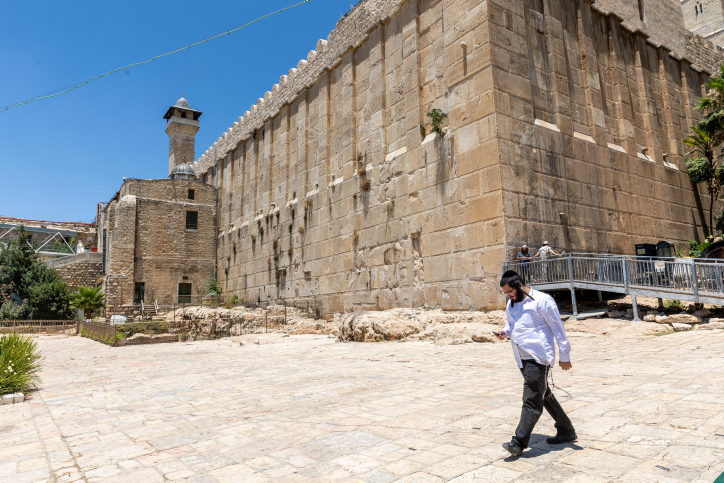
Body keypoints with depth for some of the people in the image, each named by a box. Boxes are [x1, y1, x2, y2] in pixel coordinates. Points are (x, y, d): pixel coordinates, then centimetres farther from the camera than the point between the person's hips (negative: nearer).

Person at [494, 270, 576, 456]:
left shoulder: (542, 301, -12)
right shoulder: (511, 304, 12)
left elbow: (557, 328, -9)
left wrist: (564, 355, -7)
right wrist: (505, 331, 1)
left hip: (538, 358, -9)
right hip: (522, 358, 9)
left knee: (532, 401, -7)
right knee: (544, 397, 19)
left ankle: (519, 442, -3)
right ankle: (566, 431, 34)